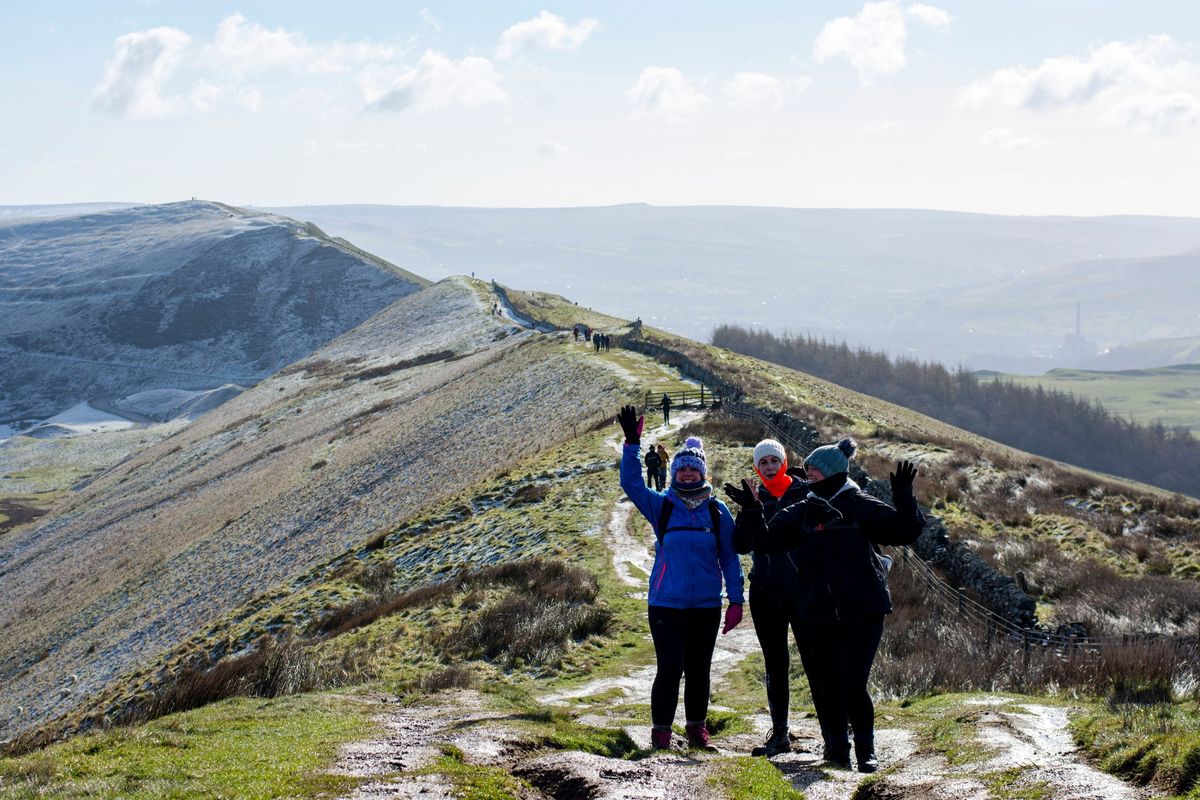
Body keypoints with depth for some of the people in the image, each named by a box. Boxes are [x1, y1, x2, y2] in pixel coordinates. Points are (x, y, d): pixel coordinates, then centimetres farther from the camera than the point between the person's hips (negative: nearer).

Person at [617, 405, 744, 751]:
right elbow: (631, 483, -8)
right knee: (669, 668, -5)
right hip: (666, 604, -2)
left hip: (706, 606, 2)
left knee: (698, 670, 11)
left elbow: (729, 557, 5)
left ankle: (696, 726, 25)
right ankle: (661, 730, 7)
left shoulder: (717, 510, 3)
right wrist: (632, 443, -17)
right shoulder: (661, 506, 2)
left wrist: (735, 600, 0)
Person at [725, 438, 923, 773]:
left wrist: (904, 498, -24)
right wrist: (751, 511, -3)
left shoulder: (861, 506, -2)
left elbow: (906, 531, -9)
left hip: (861, 613, -4)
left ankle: (866, 752, 6)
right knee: (828, 688, 7)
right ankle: (836, 749, 20)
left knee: (854, 686, -8)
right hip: (817, 616, 4)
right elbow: (768, 540, 10)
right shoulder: (803, 511, 10)